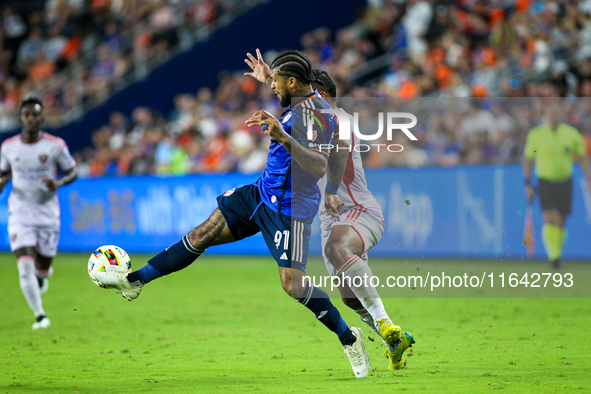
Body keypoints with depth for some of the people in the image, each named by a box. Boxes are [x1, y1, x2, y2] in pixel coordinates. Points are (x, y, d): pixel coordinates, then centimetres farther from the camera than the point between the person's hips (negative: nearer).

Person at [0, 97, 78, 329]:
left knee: (43, 266, 9)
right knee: (25, 266, -16)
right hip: (20, 212, 0)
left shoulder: (55, 145, -8)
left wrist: (58, 183, -19)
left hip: (48, 213, 0)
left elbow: (72, 172, 1)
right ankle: (39, 315, -10)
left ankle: (42, 275, 48)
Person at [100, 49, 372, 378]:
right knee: (202, 235, 6)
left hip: (290, 208, -9)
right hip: (262, 192, 9)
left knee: (292, 283, -14)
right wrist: (269, 78, 38)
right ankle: (135, 281, 13)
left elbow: (320, 168, -38)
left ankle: (350, 339, 3)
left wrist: (283, 137, -48)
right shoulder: (297, 103, 5)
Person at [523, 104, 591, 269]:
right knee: (550, 219, -18)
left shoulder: (572, 134, 0)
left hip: (565, 182, 2)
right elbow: (528, 159, 5)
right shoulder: (536, 134, -3)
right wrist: (528, 184, 2)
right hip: (545, 182, -2)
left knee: (560, 222, 7)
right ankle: (554, 256, -22)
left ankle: (557, 254, 23)